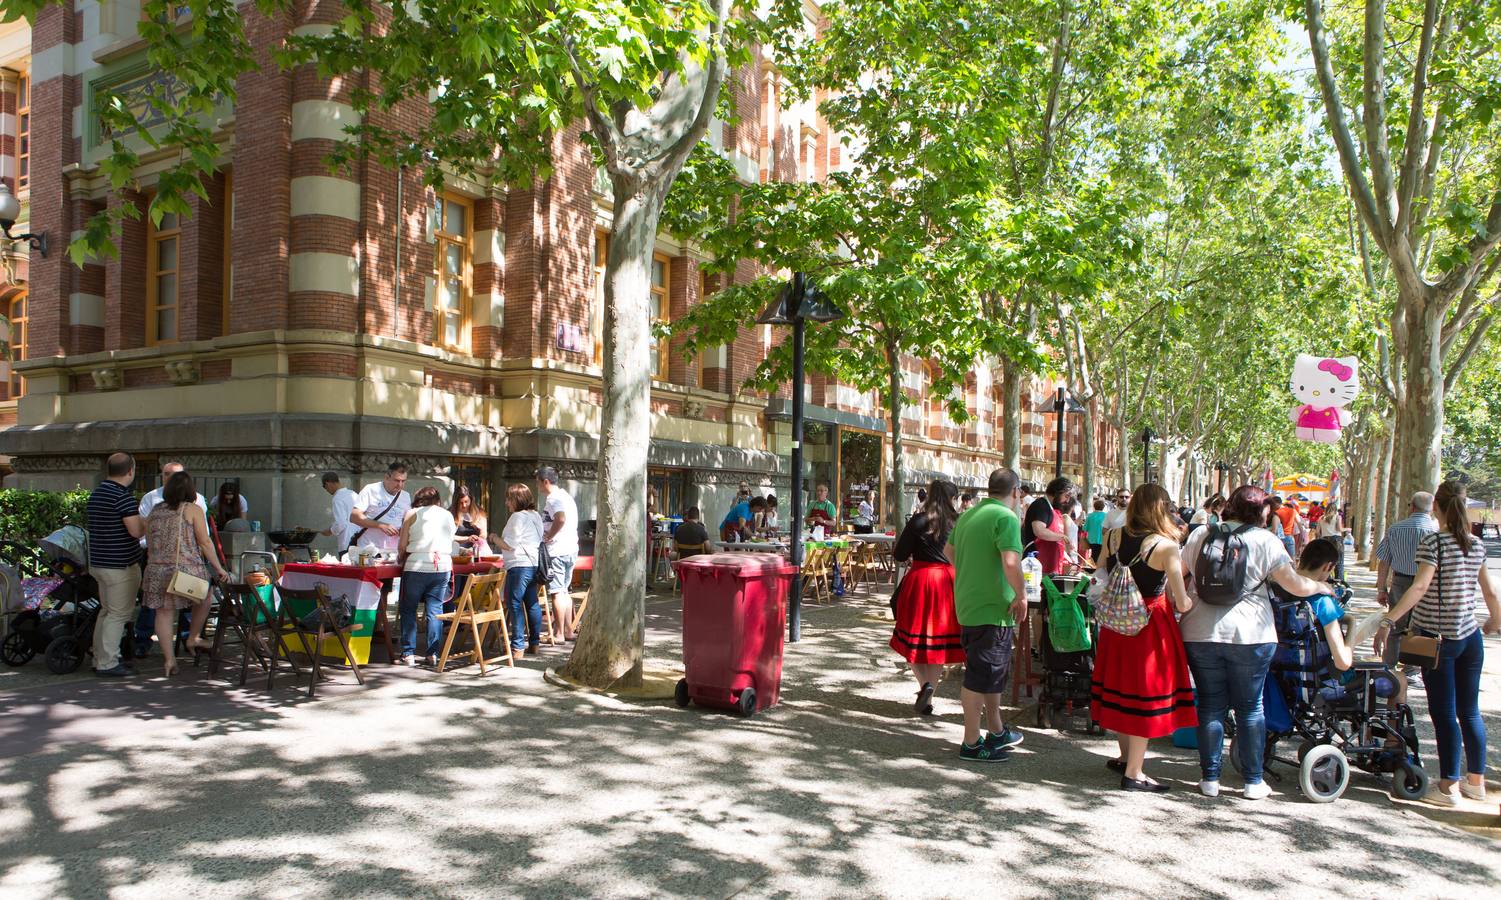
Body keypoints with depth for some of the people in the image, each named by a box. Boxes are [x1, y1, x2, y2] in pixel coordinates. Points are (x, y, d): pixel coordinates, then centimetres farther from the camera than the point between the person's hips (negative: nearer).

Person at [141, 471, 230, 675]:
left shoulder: (154, 511, 13)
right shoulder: (192, 510, -3)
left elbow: (149, 544, 18)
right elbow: (205, 542, -7)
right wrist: (219, 568, -2)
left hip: (157, 569, 4)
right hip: (187, 569, -4)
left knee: (164, 612, 7)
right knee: (203, 600, 21)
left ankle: (168, 658, 7)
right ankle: (193, 639, 26)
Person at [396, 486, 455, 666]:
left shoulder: (412, 514, 4)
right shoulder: (448, 516, 14)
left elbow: (402, 546, 2)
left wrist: (401, 559, 21)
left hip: (417, 567, -3)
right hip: (443, 568, 3)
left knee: (408, 610, 8)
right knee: (435, 610, 7)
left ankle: (408, 654, 6)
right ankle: (432, 654, 6)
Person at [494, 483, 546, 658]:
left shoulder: (517, 517, -12)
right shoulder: (536, 516, 16)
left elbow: (508, 545, -13)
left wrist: (494, 538, 2)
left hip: (519, 566, -9)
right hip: (534, 564, 9)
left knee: (515, 605, -6)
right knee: (532, 604, 13)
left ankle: (518, 647, -8)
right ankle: (534, 642, 18)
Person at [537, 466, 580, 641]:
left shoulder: (553, 498, -13)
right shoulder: (566, 496, 18)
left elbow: (560, 519, -31)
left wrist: (548, 536, -19)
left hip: (556, 551, -10)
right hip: (571, 549, 10)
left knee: (556, 592, -4)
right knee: (565, 591, 15)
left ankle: (559, 633, -1)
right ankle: (569, 631, 19)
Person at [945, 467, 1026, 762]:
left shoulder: (967, 515, 10)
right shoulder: (1006, 518, -16)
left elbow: (948, 551, 22)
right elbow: (1011, 563, -27)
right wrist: (1021, 595, -14)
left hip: (968, 603, 9)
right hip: (993, 608, -9)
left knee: (994, 670, 22)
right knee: (981, 677, 0)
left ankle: (997, 732, 35)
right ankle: (971, 744, 9)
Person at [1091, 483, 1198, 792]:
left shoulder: (1113, 537, -3)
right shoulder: (1166, 546, -17)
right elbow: (1182, 604, -14)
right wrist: (1192, 600, 7)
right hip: (1151, 625, -5)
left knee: (1120, 686, 18)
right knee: (1146, 695, 5)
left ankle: (1126, 756, 35)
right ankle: (1133, 772, 11)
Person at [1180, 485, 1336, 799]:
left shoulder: (1200, 535, 6)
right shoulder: (1266, 541, -3)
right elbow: (1297, 586, -5)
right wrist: (1322, 587, 14)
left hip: (1200, 634, 2)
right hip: (1250, 634, -2)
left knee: (1211, 706, 9)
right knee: (1250, 707, 10)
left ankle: (1210, 779, 13)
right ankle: (1253, 782, 15)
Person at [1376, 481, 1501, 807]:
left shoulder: (1432, 541, -13)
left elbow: (1419, 587, -24)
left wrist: (1388, 621, -27)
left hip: (1438, 638, -6)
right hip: (1470, 637, 6)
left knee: (1444, 714, 0)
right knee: (1469, 711, 15)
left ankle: (1449, 787, 5)